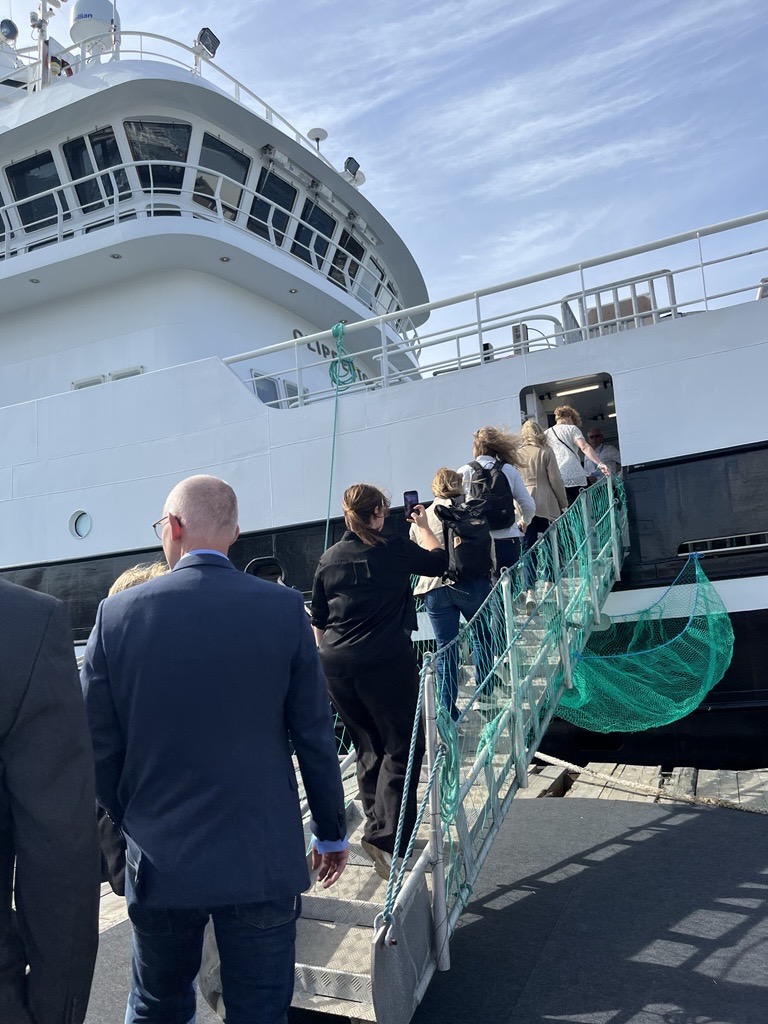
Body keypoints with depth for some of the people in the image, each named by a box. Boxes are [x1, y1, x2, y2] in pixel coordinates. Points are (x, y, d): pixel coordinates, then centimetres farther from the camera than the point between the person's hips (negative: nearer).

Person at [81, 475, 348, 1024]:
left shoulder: (117, 614, -8)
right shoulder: (283, 609, -10)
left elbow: (100, 748, -3)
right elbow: (315, 736, -5)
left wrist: (118, 833, 15)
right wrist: (332, 833, 10)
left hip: (159, 863, 2)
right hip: (263, 862, -1)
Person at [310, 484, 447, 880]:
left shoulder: (328, 560, 9)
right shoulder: (395, 550, -1)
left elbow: (318, 621, 15)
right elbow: (438, 561, 18)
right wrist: (423, 527, 32)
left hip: (336, 666, 5)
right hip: (387, 663, -5)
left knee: (369, 749, 17)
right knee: (402, 747, 2)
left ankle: (377, 829, 24)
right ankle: (385, 837, -9)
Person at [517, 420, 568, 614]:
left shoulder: (516, 454, 5)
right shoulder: (545, 452, -1)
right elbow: (555, 480, -2)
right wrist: (563, 504, 6)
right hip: (546, 505, -1)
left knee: (528, 548, -2)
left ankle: (530, 591, -17)